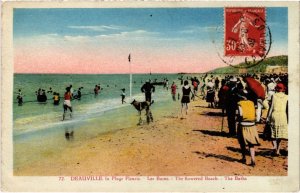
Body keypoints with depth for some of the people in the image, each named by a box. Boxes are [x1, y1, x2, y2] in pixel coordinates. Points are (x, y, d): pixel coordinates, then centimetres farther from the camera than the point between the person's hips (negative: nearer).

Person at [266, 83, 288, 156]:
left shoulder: (274, 96, 0)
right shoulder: (286, 97, 4)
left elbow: (271, 107, -3)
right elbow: (287, 109, 0)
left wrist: (268, 117, 1)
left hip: (274, 115, -1)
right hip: (283, 116, 1)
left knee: (273, 133, 8)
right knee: (280, 134, 10)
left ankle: (274, 146, -17)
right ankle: (277, 151, 11)